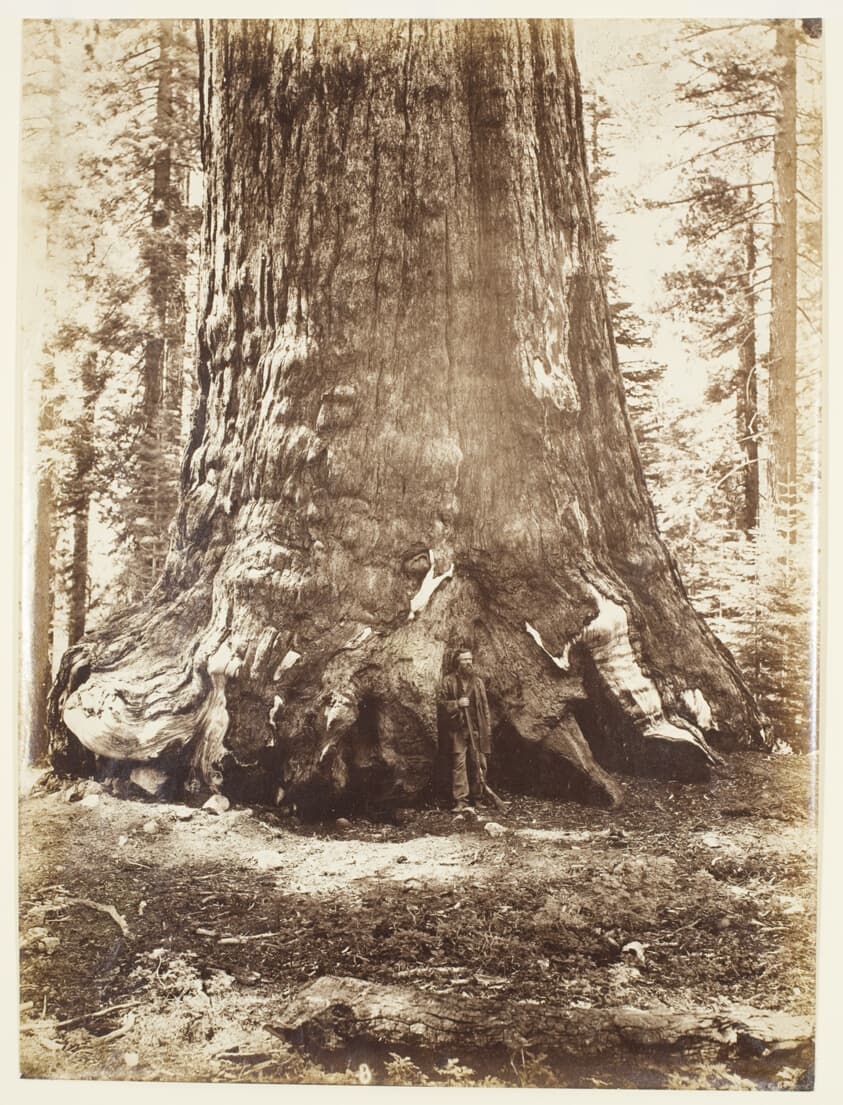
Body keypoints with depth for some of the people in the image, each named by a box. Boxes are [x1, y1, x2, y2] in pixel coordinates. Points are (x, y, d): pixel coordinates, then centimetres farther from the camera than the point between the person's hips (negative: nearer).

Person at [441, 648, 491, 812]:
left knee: (479, 764, 5)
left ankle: (476, 798, 19)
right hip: (458, 729, -3)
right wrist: (457, 704, -14)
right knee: (459, 763, -8)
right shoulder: (448, 681, 2)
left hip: (477, 729, 3)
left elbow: (484, 706, 14)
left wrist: (487, 728, 8)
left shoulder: (478, 681, 13)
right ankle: (460, 801, -6)